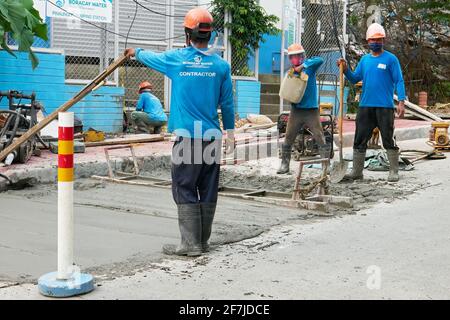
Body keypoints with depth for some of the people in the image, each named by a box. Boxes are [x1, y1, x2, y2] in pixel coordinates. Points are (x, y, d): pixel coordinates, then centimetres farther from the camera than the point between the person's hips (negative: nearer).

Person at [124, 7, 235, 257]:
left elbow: (150, 57, 19)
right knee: (208, 191, 9)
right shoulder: (221, 65, 2)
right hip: (212, 137, 3)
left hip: (187, 137, -3)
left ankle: (190, 244, -3)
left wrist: (135, 52, 40)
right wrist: (230, 131, 20)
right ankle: (203, 241, 18)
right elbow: (227, 103, 8)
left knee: (185, 190, 0)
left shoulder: (176, 58, -2)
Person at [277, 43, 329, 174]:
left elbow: (319, 60, -22)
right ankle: (285, 164, 21)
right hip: (296, 110, 3)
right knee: (288, 139, 9)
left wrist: (303, 66, -24)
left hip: (311, 110, -3)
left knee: (321, 139, -5)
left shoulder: (309, 67, -2)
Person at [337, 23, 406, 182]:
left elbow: (399, 81, -5)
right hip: (365, 106, 5)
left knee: (389, 140, 0)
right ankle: (357, 172, 15)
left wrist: (401, 102, -14)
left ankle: (394, 172, 10)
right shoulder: (364, 59, 13)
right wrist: (345, 69, -3)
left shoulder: (390, 59, -2)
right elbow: (355, 79, 14)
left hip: (385, 107, -5)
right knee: (359, 140, 7)